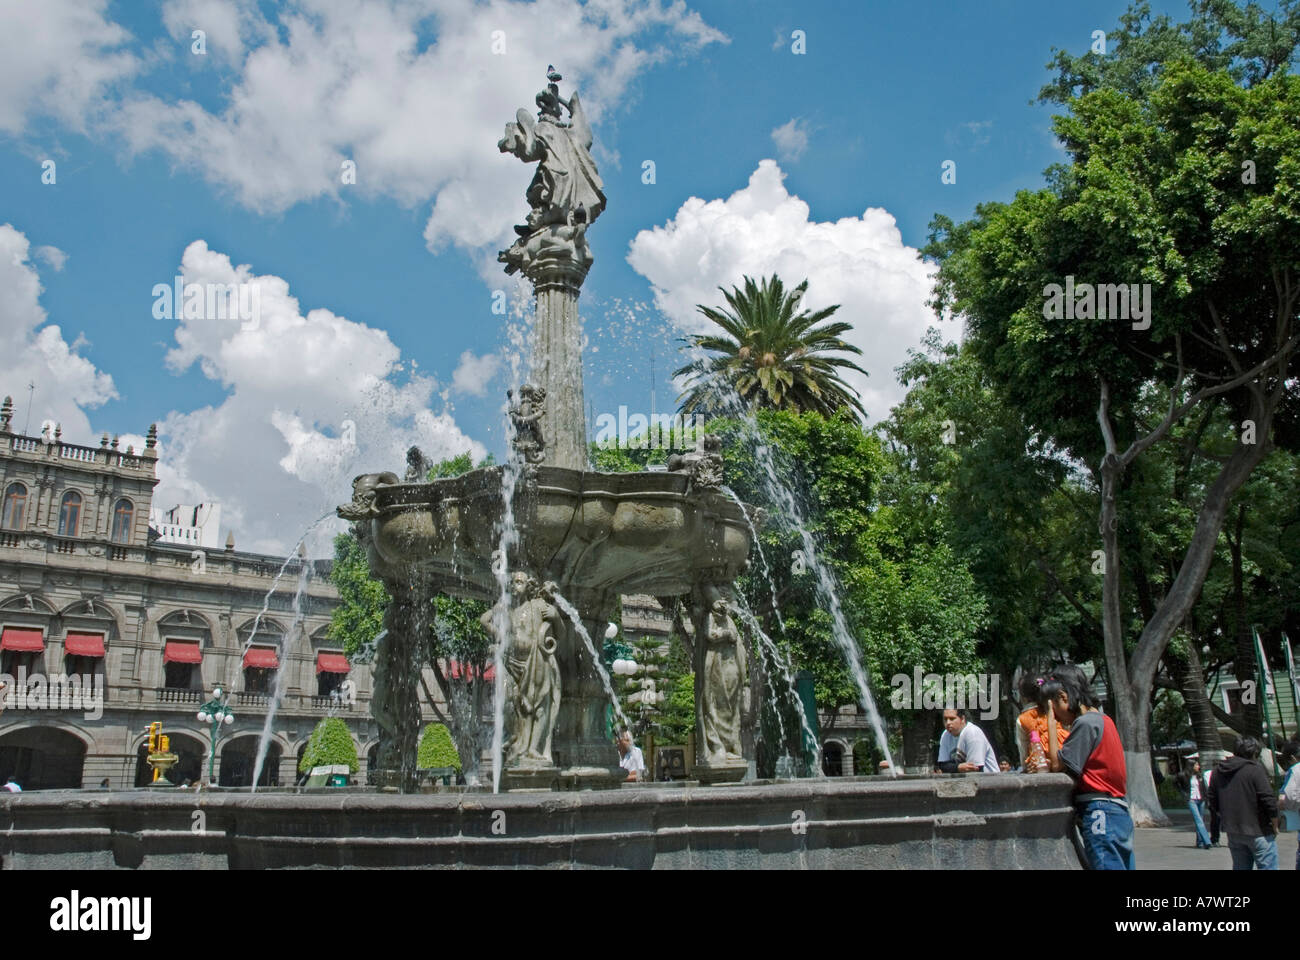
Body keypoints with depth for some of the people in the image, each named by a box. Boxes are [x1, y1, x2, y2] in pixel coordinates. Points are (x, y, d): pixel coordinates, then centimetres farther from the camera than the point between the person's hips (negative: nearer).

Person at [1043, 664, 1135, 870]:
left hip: (1099, 812, -10)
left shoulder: (1085, 723, -13)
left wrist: (1051, 722, -5)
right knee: (1123, 864, 10)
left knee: (1107, 865, -9)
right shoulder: (1103, 720, 16)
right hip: (1120, 812, 10)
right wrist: (1049, 764, 3)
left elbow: (1057, 764, -10)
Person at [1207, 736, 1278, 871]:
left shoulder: (1218, 770, 7)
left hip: (1232, 832, 6)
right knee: (1267, 866, 0)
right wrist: (1275, 825, -3)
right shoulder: (1255, 769, -13)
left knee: (1240, 867, 15)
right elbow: (1269, 800, -16)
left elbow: (1213, 802, 11)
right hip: (1258, 832, -6)